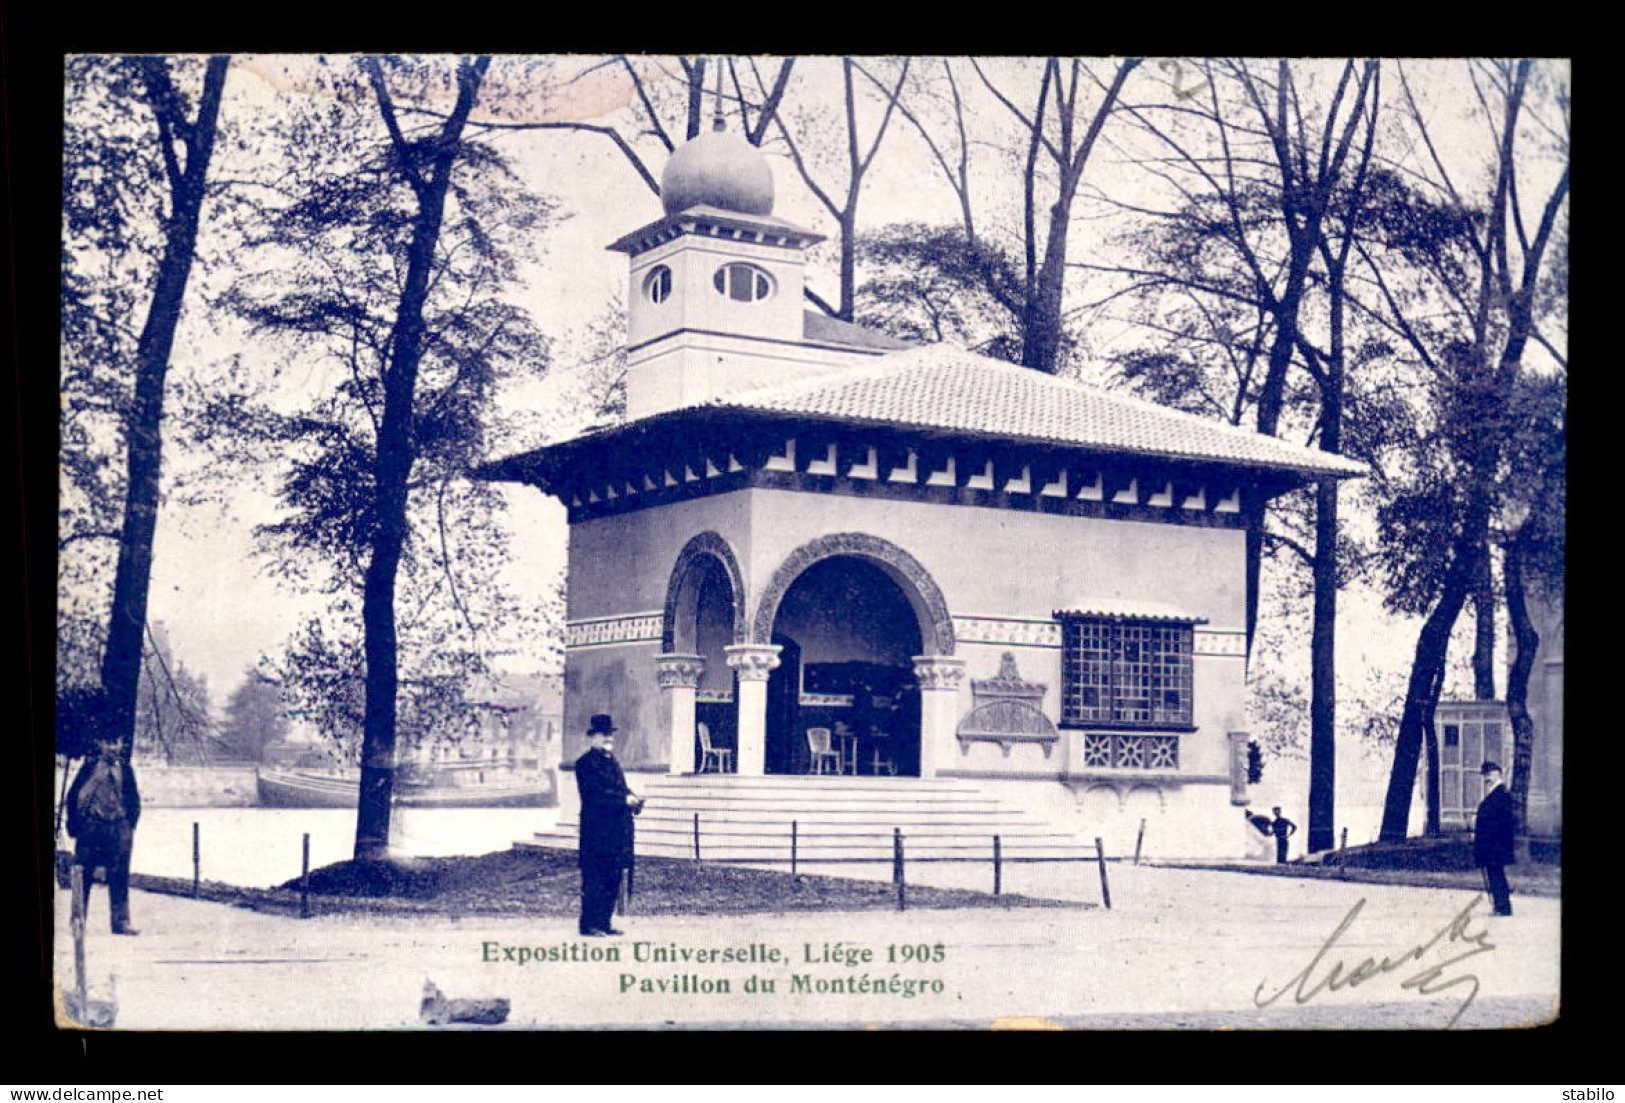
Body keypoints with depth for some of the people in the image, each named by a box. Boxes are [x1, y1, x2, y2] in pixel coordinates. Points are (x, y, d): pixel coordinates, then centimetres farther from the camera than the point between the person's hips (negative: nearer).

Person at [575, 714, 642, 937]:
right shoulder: (585, 763, -7)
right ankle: (589, 925, -1)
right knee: (594, 880, -6)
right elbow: (596, 793, -17)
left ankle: (605, 923, 15)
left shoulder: (612, 761, 19)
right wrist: (625, 799, -21)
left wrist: (634, 800, -2)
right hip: (596, 832, -8)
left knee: (613, 879, 9)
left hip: (617, 831, 8)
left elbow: (622, 789, 20)